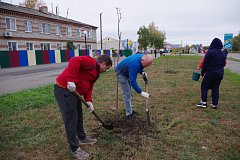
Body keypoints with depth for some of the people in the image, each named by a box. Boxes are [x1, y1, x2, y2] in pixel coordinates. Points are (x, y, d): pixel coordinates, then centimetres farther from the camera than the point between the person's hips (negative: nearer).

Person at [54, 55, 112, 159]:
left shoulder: (96, 73, 19)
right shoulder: (90, 62, -11)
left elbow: (89, 87, 15)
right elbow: (74, 61, -27)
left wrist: (88, 101, 1)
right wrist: (71, 80, -33)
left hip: (74, 91, 11)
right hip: (64, 90, -10)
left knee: (79, 117, 21)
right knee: (71, 119, -2)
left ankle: (82, 138, 41)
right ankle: (75, 149, 11)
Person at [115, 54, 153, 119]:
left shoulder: (143, 57, -14)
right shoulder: (135, 64, -40)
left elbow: (140, 67, 8)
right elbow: (133, 81, -40)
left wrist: (142, 72, -13)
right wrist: (141, 92, -41)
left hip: (128, 73, 9)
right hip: (121, 73, -9)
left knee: (129, 92, 15)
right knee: (126, 93, -9)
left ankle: (130, 109, 27)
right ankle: (129, 114, -1)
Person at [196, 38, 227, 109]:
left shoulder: (210, 52, -12)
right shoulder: (223, 53, 8)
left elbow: (205, 64, -12)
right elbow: (224, 64, 15)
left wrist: (202, 74, -7)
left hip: (211, 73, -6)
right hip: (220, 73, 6)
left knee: (204, 86, 8)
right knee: (215, 88, 12)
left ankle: (204, 102, 4)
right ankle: (214, 104, 14)